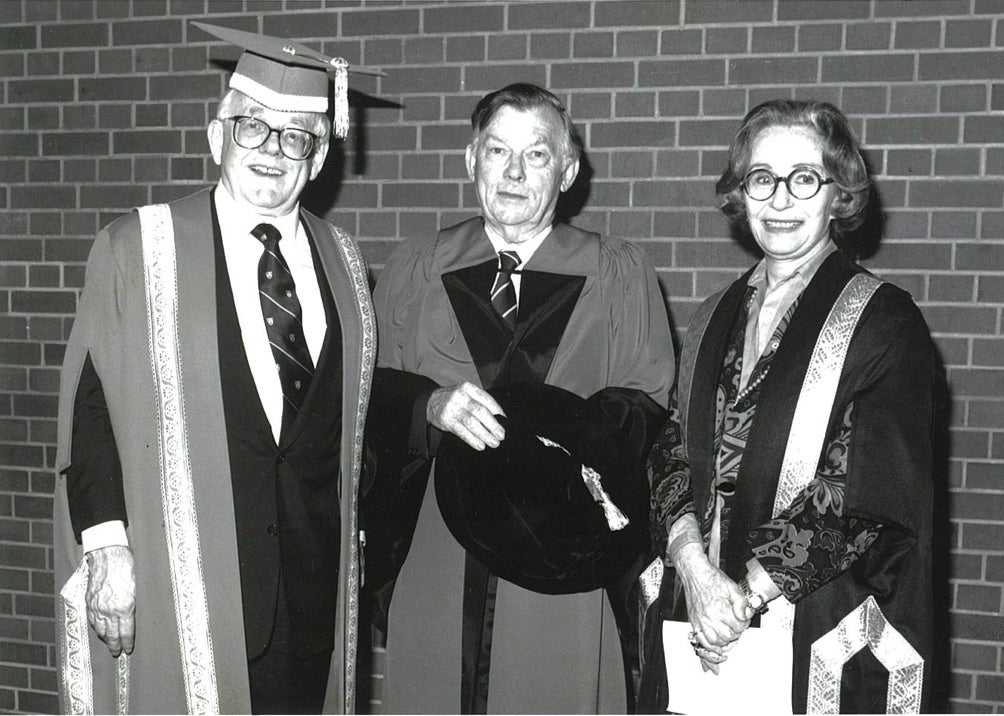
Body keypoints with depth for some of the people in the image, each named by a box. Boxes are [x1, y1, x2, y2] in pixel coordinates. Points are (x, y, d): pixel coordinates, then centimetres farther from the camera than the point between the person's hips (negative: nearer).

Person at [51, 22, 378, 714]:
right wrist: (106, 544, -13)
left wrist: (356, 534, 9)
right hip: (181, 580, -3)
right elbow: (90, 404, -5)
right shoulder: (136, 249, -3)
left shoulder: (341, 260, 8)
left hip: (315, 574, 4)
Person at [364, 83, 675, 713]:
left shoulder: (620, 276, 5)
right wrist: (433, 405, -14)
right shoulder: (411, 272, 9)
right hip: (433, 564, 2)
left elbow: (647, 403, 1)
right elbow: (373, 395, 7)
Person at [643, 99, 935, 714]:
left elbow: (871, 496, -14)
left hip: (824, 635, -4)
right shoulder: (717, 318, 10)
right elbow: (673, 455, 4)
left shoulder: (883, 320, -7)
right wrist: (695, 569, -13)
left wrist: (746, 593, -16)